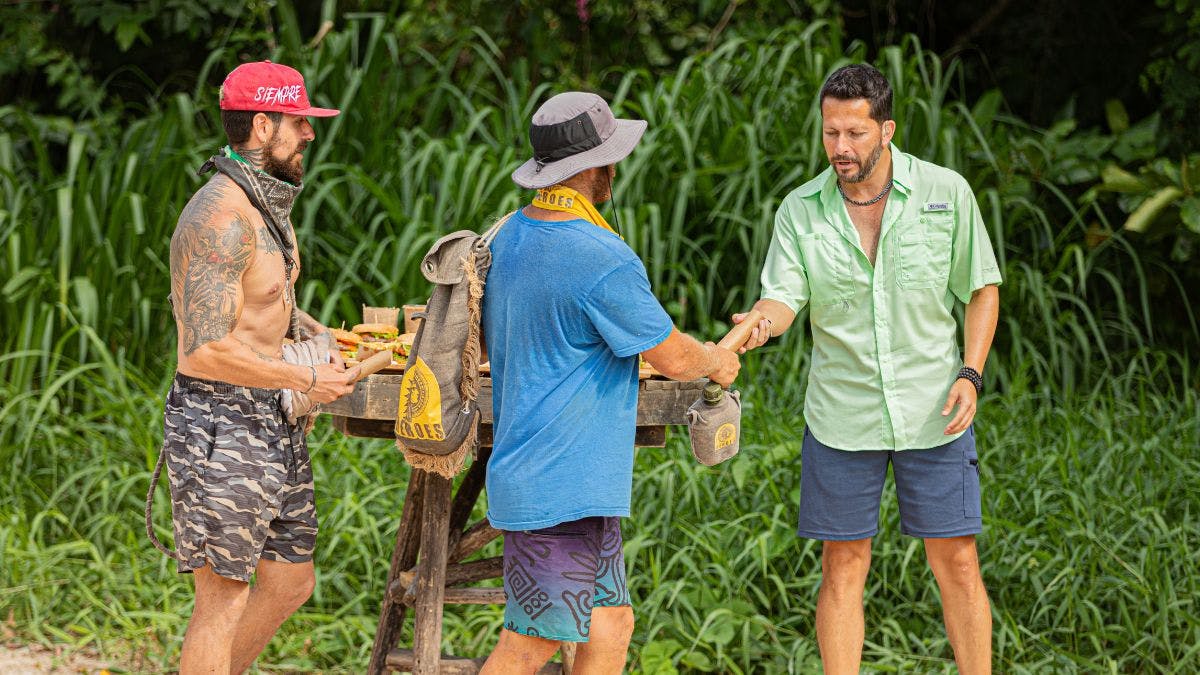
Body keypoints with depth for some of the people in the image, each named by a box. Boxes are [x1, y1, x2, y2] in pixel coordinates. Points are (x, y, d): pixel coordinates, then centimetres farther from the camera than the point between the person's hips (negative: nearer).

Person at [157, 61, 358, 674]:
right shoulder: (220, 217, -20)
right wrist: (307, 380, -18)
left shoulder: (266, 204, 12)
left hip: (275, 428, 10)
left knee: (290, 583, 15)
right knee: (225, 599, -4)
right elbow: (209, 348, -26)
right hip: (222, 431, -10)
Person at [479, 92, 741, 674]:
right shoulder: (603, 260, -20)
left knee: (609, 627, 14)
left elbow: (494, 342, 24)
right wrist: (716, 360, 11)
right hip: (563, 488, -10)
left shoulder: (508, 235, 9)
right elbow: (673, 358, -11)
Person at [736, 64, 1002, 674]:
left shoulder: (945, 191, -4)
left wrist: (970, 375, -8)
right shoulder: (800, 210, -1)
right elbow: (784, 296, -10)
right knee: (843, 567, 4)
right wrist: (760, 324, -34)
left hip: (933, 413, -1)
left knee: (956, 564, 1)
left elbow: (982, 288, 4)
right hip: (841, 417, 1)